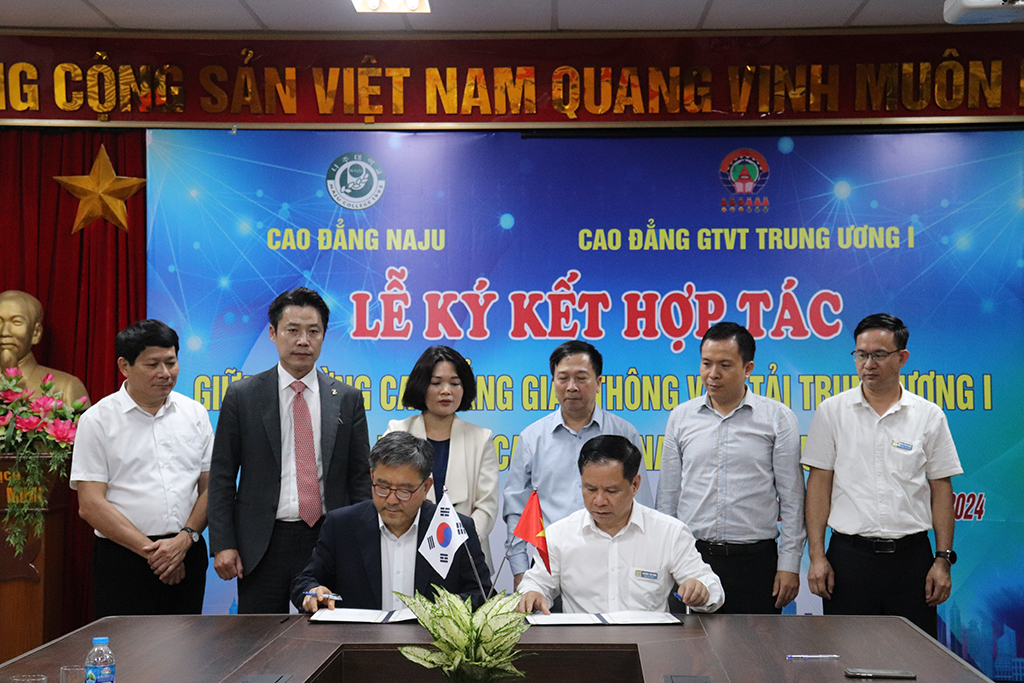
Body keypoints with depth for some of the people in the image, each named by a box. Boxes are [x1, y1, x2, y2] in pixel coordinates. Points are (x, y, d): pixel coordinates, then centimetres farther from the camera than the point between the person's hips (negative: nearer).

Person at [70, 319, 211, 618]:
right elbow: (91, 505, -7)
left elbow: (209, 487, 9)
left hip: (188, 554, 3)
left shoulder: (195, 414, 10)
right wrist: (152, 550, -10)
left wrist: (185, 539, -8)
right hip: (123, 558, -3)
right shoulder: (97, 420, -1)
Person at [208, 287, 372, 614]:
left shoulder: (347, 399, 6)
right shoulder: (241, 396, 3)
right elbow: (221, 477, 3)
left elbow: (360, 477, 8)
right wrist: (223, 544, -5)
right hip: (262, 546, -1)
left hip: (328, 540, 1)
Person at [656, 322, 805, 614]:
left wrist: (789, 564, -3)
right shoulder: (681, 416, 8)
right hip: (693, 556, 2)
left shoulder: (778, 418, 1)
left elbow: (792, 498, 2)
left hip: (756, 558, -2)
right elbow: (668, 493, 12)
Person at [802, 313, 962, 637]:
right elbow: (819, 485, 3)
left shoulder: (929, 416, 5)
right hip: (849, 555, 0)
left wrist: (943, 560, 0)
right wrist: (816, 555, -4)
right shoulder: (832, 411, 4)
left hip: (912, 556, 1)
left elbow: (941, 490, 6)